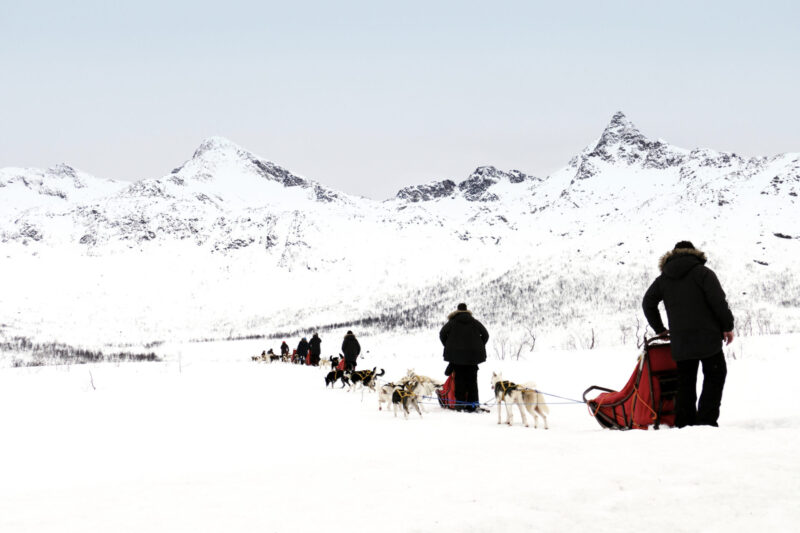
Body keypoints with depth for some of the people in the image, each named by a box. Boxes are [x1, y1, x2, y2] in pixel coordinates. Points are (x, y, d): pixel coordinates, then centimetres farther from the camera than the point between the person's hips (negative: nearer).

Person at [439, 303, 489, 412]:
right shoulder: (475, 323, 9)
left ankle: (460, 404, -1)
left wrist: (447, 346, 4)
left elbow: (442, 333, -7)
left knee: (459, 379, 3)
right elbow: (485, 335, 8)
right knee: (472, 379, 7)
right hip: (473, 355, 2)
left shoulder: (452, 322, 1)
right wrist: (479, 347, 15)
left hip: (457, 354, -2)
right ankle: (473, 404, 4)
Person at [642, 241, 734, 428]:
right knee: (714, 376, 3)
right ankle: (706, 420, -7)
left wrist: (659, 329, 21)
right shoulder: (702, 272, -1)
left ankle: (684, 423, 7)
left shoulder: (663, 279, 13)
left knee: (686, 381, 10)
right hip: (707, 337, -4)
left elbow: (648, 303, 13)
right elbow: (718, 301, -9)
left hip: (679, 341, 4)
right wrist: (728, 326, -1)